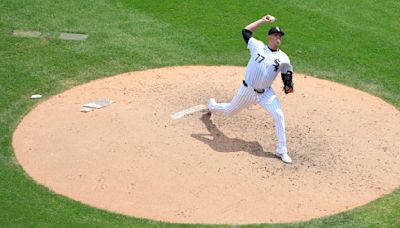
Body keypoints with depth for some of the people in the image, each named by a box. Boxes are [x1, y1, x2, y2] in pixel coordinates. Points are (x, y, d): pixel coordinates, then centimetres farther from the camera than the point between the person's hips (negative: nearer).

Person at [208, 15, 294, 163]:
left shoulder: (283, 58, -1)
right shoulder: (257, 46, -4)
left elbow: (287, 73, 9)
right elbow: (246, 31, 2)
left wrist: (288, 86, -11)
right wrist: (262, 21, 1)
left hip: (266, 93, 1)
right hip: (247, 90, -1)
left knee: (279, 116, -19)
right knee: (229, 111, 19)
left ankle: (281, 151, -10)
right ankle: (212, 106, 56)